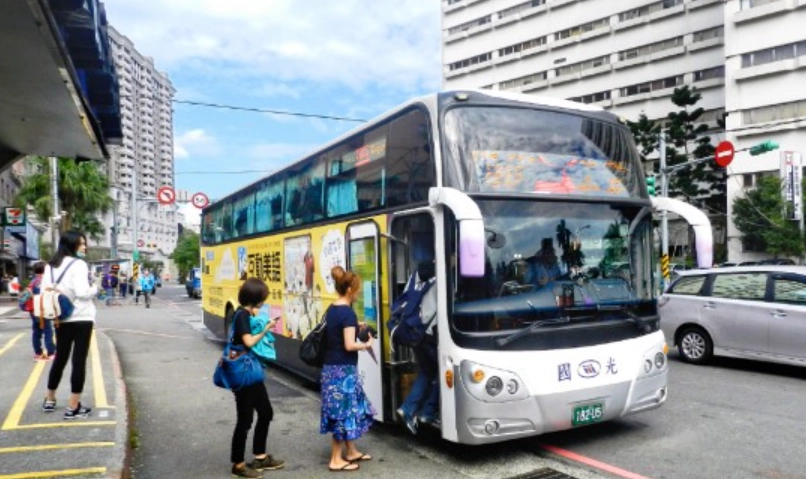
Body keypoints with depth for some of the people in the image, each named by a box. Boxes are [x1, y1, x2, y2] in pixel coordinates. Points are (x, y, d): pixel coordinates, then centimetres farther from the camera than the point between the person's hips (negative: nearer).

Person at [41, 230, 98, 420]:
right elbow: (82, 292, -21)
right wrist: (95, 289, -3)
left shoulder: (50, 265, 10)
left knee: (60, 358, 21)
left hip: (61, 319, 7)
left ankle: (50, 400, 32)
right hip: (81, 318, -7)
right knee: (79, 360, -2)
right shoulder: (78, 264, -12)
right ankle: (73, 407, 1)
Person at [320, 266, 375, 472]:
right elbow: (349, 345, -21)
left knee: (349, 409, 19)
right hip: (343, 370, -9)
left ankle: (351, 452, 30)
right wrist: (366, 345, -5)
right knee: (344, 412, 2)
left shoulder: (331, 309, 8)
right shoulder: (347, 312, -18)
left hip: (331, 367, 9)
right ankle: (336, 460, 12)